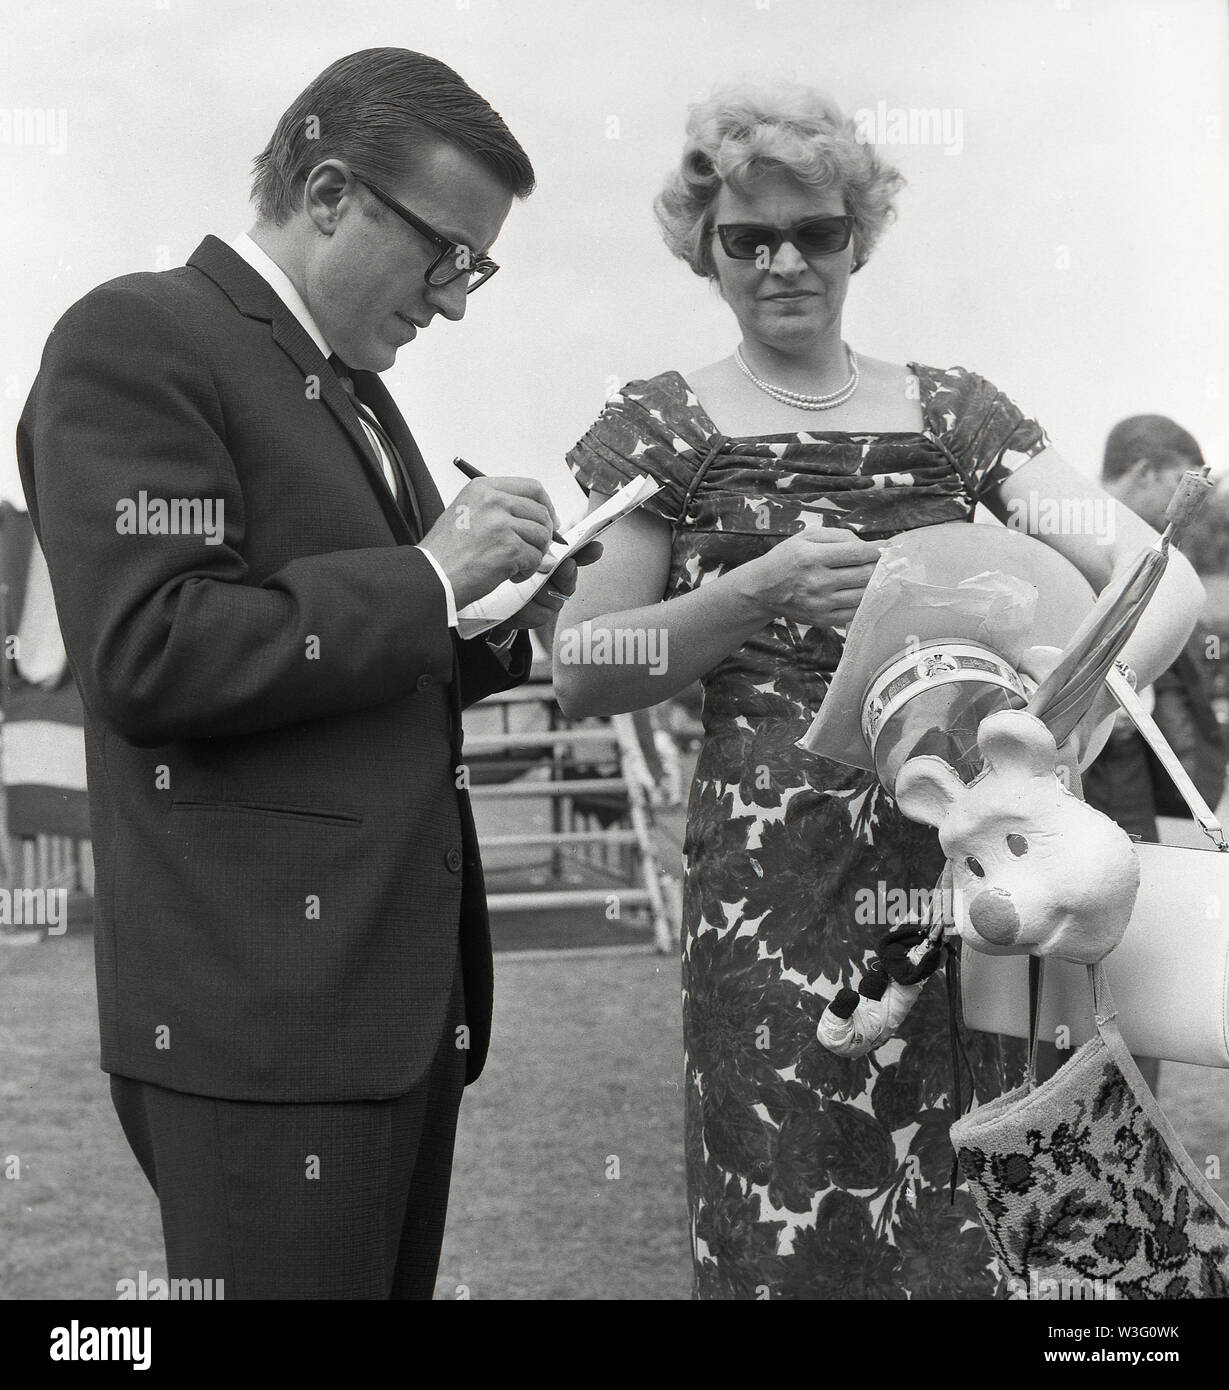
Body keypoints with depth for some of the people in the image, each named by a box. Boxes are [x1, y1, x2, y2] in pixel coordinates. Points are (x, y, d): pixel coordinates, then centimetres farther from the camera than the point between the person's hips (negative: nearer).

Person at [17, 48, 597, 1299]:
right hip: (266, 1008, -9)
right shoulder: (136, 340, -8)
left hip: (408, 994, 9)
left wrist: (489, 625, 6)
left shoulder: (351, 387, 20)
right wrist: (424, 579, -15)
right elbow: (151, 656, -20)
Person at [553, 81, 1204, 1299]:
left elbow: (1166, 580, 3)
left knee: (982, 1221, 5)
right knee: (797, 1221, 1)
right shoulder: (661, 429, 5)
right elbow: (581, 672, 1)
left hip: (973, 863, 2)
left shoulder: (957, 413, 9)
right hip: (775, 880, -2)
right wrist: (761, 591, -13)